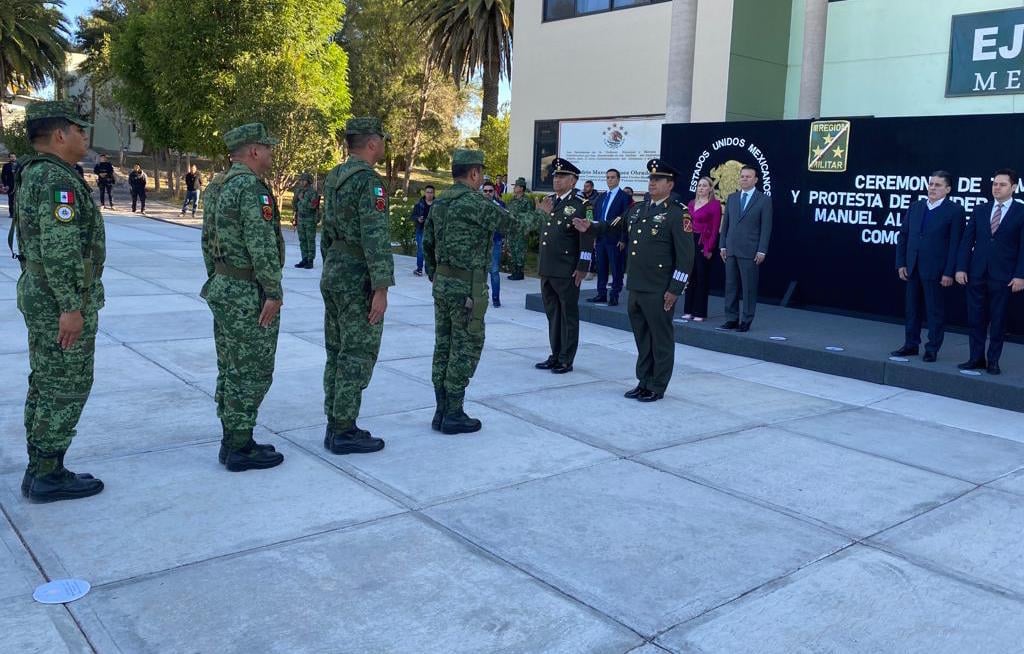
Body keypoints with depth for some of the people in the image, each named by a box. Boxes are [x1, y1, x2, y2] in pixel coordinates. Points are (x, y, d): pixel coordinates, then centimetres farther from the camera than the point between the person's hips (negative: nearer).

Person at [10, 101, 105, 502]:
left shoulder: (33, 174, 14)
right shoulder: (57, 179, -18)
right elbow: (59, 249, -24)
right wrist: (71, 306, -23)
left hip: (40, 294, 10)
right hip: (61, 300, -10)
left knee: (45, 384, 14)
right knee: (67, 387, -3)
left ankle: (41, 470, 23)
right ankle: (47, 476, 5)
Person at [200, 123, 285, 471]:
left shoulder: (217, 187, 13)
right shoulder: (252, 187, -17)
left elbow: (208, 241, 19)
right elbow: (262, 245, -24)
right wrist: (274, 292, -19)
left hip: (223, 287, 10)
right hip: (250, 294, -10)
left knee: (231, 370, 14)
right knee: (252, 372, -1)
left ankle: (232, 441, 23)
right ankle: (240, 449, 6)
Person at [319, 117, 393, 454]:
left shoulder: (334, 178, 12)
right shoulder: (369, 181, -16)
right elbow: (375, 237, -23)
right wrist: (381, 288, -23)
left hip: (333, 275, 9)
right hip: (358, 280, -9)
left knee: (337, 353, 13)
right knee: (357, 356, -3)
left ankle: (336, 426, 19)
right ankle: (344, 433, 3)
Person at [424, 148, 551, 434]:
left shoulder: (439, 203, 10)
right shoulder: (476, 203, -14)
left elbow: (427, 243, 15)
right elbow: (511, 223, -4)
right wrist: (540, 214, 13)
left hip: (442, 284, 8)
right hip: (467, 288, -8)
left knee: (443, 347, 11)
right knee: (465, 349, -1)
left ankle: (441, 411, 17)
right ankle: (454, 415, 4)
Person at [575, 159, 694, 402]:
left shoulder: (678, 214, -9)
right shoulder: (638, 210, 14)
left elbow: (685, 255, -12)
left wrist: (675, 289, -15)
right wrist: (590, 227, 14)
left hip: (659, 291, -7)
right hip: (635, 287, 7)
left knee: (661, 339, 4)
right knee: (642, 337, 15)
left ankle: (657, 387, 14)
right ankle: (643, 382, 27)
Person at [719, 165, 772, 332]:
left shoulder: (764, 200, 0)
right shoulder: (732, 198, 13)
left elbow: (766, 227, -4)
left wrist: (762, 250, -10)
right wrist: (723, 245, 7)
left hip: (750, 251, -4)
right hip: (731, 250, 5)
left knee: (749, 287, -1)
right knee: (731, 286, 6)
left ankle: (746, 321, 6)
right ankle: (731, 319, 12)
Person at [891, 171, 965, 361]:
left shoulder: (955, 211, -6)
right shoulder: (915, 207, 10)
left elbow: (956, 243, -9)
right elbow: (903, 236, 11)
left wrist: (949, 273, -14)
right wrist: (901, 263, 4)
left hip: (935, 271, -5)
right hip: (912, 268, 5)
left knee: (935, 311, 3)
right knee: (912, 309, 12)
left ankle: (932, 349, 12)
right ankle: (911, 345, 22)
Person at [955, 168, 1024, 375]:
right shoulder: (980, 210, 9)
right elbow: (967, 240, 6)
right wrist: (961, 268, -2)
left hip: (1003, 276, -3)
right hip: (977, 273, 3)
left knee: (997, 320, 5)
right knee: (976, 319, 6)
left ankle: (993, 361, 14)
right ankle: (977, 358, 15)